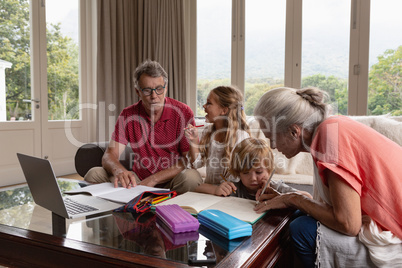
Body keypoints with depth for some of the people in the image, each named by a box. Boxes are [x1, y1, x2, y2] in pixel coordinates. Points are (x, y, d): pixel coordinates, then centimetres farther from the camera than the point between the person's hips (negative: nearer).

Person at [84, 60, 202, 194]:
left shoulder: (183, 112, -10)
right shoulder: (128, 115, -1)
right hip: (138, 180, 3)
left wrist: (154, 179, -24)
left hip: (170, 180, -2)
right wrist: (119, 170, -30)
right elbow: (110, 155, -5)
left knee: (190, 177, -36)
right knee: (94, 174, -16)